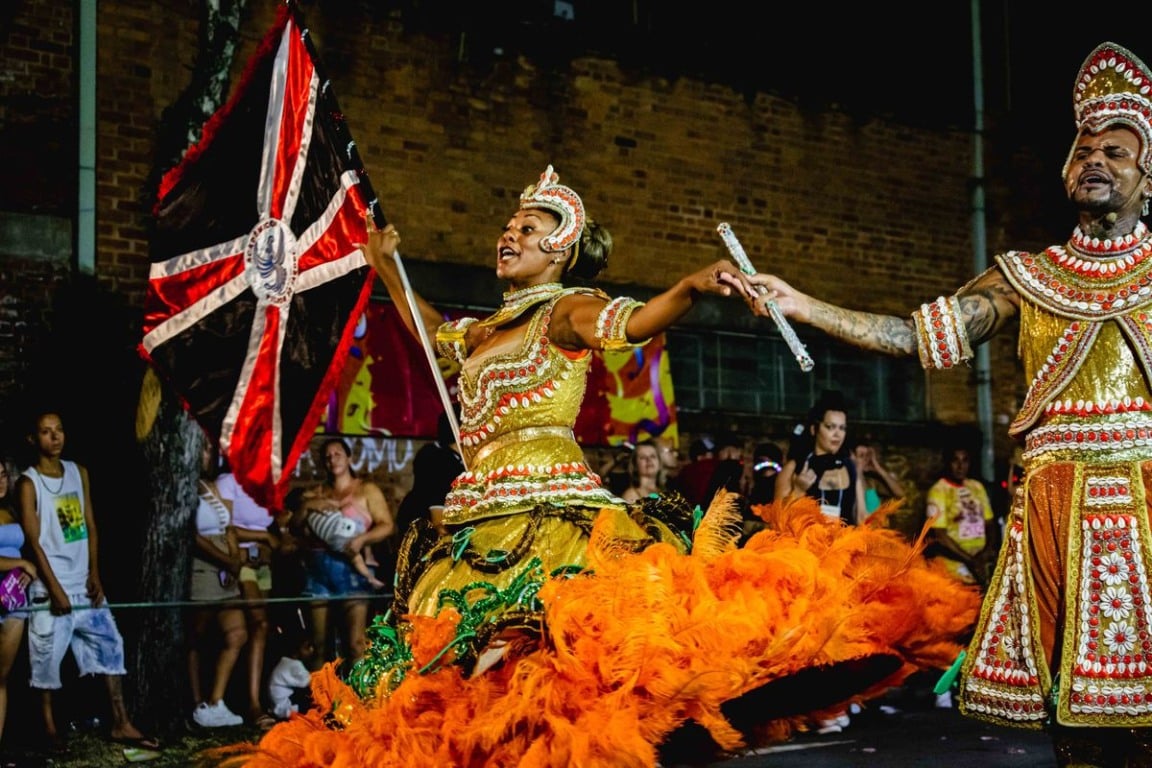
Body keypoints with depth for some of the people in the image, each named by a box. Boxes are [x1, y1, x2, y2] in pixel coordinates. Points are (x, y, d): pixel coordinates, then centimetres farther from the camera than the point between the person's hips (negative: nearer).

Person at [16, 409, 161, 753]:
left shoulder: (78, 472, 8)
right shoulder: (29, 483, -7)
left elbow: (90, 527, 8)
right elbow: (33, 541, -11)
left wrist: (95, 575, -1)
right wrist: (55, 590, -14)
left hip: (84, 583, 5)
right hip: (50, 586, -5)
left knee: (110, 645, 4)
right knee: (48, 657, 3)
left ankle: (121, 724, 9)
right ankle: (49, 726, 19)